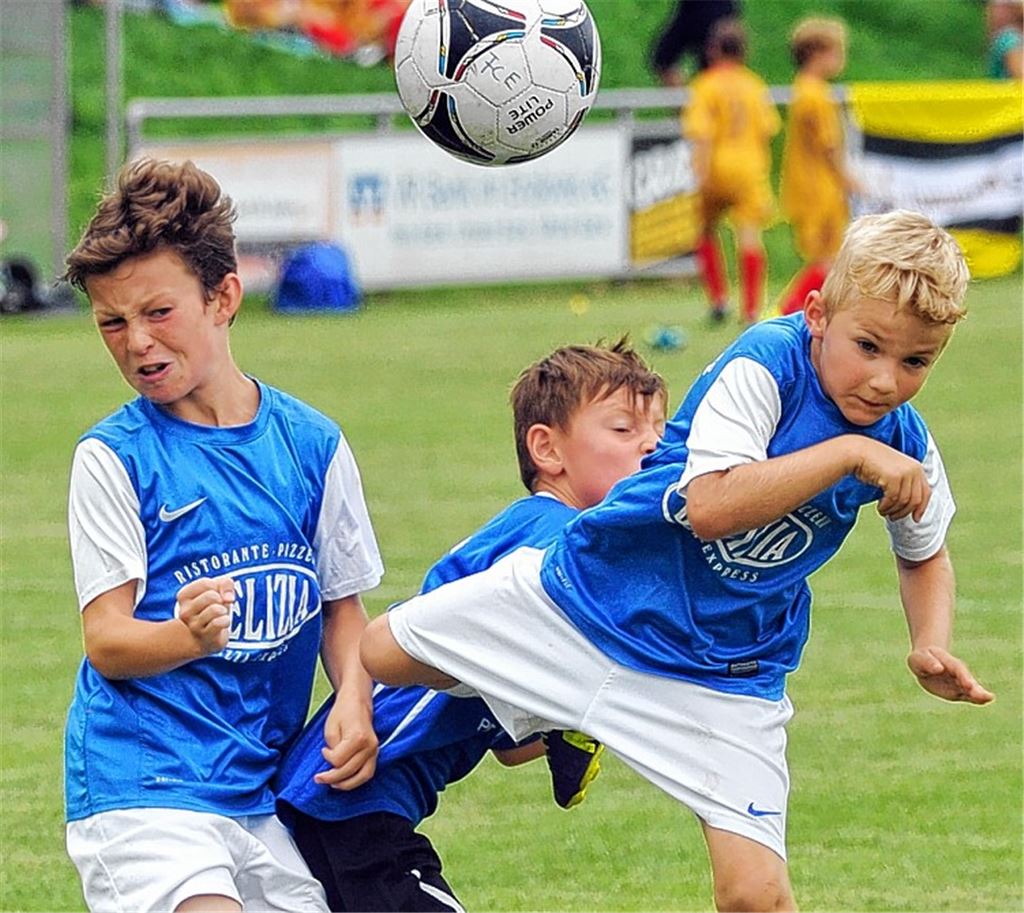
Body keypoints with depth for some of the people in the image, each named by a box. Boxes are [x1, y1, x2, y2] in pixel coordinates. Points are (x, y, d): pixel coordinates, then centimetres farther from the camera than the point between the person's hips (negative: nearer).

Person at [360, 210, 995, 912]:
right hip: (594, 590, -2)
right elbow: (710, 506, -36)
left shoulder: (906, 445, -7)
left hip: (729, 668, 2)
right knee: (378, 654, 6)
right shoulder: (766, 362, -23)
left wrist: (933, 647, -4)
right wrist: (848, 453, -35)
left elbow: (925, 556, 14)